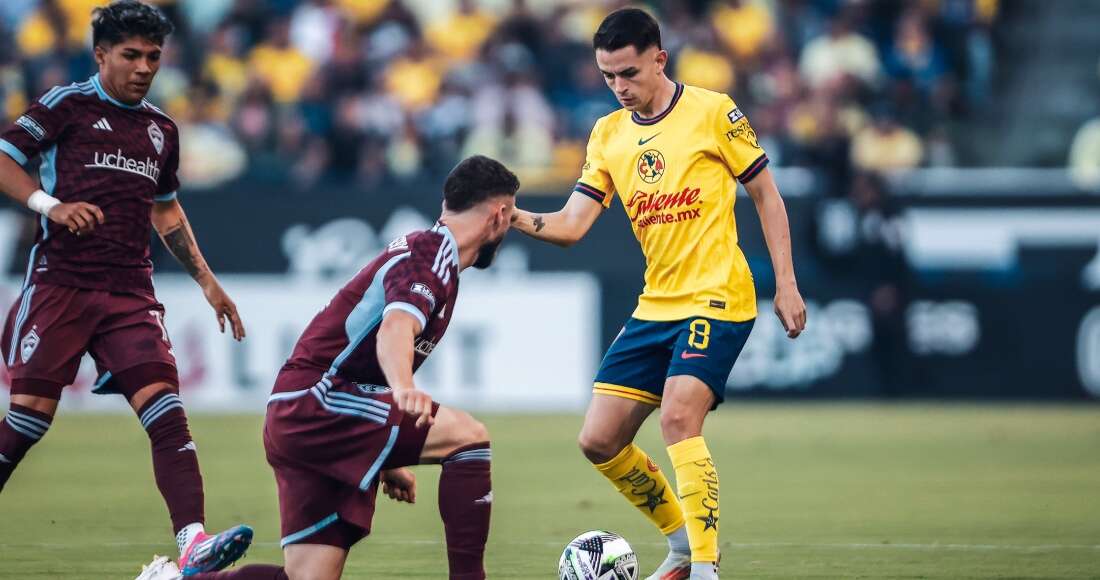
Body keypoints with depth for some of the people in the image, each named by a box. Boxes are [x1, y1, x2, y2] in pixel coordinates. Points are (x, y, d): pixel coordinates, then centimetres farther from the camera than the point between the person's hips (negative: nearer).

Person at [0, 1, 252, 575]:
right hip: (60, 284, -4)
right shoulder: (68, 105, 1)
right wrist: (50, 205, -21)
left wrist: (205, 280, 27)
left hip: (130, 292, 4)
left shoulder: (161, 129, 19)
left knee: (165, 407, -13)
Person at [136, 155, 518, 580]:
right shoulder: (432, 253, -10)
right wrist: (403, 388, -53)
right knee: (468, 436, -20)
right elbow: (396, 327, -31)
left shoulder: (431, 254, 22)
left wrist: (387, 461, 33)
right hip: (314, 402, -10)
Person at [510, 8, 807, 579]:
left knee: (678, 419, -24)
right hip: (655, 306, 6)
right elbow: (571, 225, 2)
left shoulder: (712, 112, -5)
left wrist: (786, 285, -2)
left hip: (716, 299, -6)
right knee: (599, 440, 3)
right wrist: (512, 218, -17)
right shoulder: (608, 135, 9)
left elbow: (766, 195, 1)